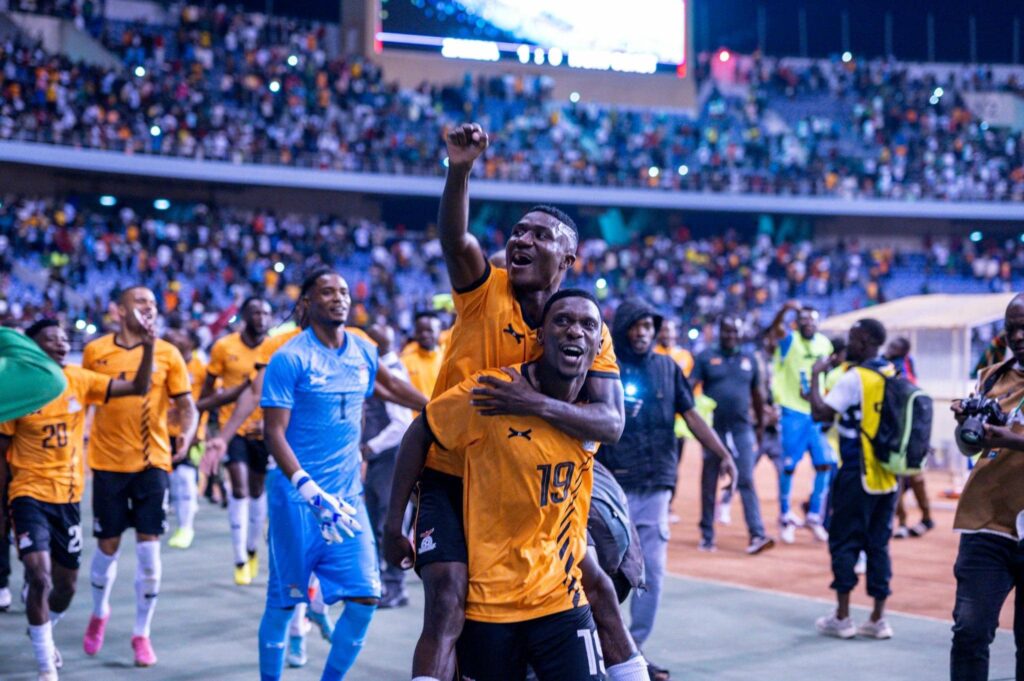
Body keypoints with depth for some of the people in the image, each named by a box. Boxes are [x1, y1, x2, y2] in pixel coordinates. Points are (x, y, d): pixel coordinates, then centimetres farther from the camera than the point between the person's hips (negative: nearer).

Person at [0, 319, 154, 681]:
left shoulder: (80, 380, -1)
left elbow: (138, 388, -6)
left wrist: (147, 347, -21)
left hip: (68, 497, 4)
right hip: (30, 495, -4)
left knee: (66, 586, 14)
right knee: (40, 578, -20)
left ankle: (41, 632, 47)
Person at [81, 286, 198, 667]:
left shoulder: (167, 353, 0)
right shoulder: (95, 351, 1)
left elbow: (187, 406, 1)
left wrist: (187, 434, -18)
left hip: (152, 462, 0)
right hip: (108, 463, 0)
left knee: (149, 550, -3)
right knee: (108, 547, 7)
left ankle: (142, 633, 11)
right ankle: (99, 613, 36)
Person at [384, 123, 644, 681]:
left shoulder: (587, 331, -7)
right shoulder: (484, 291, -9)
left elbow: (610, 424, -20)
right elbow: (454, 238, -31)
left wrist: (538, 404, -36)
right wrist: (460, 170, -49)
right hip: (449, 476, -3)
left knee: (596, 585, 7)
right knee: (447, 600, -19)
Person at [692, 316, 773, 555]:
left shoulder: (749, 360, 10)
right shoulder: (705, 357, 0)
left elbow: (756, 394, 18)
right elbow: (689, 387, -9)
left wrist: (760, 425, 18)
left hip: (742, 429, 2)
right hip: (714, 429, -1)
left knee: (746, 481, -5)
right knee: (709, 483, 7)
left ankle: (757, 534, -9)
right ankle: (707, 535, 15)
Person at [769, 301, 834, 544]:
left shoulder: (824, 343, 8)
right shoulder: (789, 340, -7)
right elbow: (776, 328, -30)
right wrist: (785, 309, -51)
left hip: (818, 413, 5)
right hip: (793, 412, -5)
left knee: (824, 464, 1)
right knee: (788, 466, -1)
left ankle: (815, 517, 13)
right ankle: (785, 518, 11)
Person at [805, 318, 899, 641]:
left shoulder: (855, 378, -14)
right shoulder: (894, 377, 8)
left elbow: (820, 413, -18)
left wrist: (816, 375, -8)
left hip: (858, 475, -7)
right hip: (887, 476, 7)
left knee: (844, 542, 3)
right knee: (878, 545, 10)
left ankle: (842, 618, 5)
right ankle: (878, 619, 12)